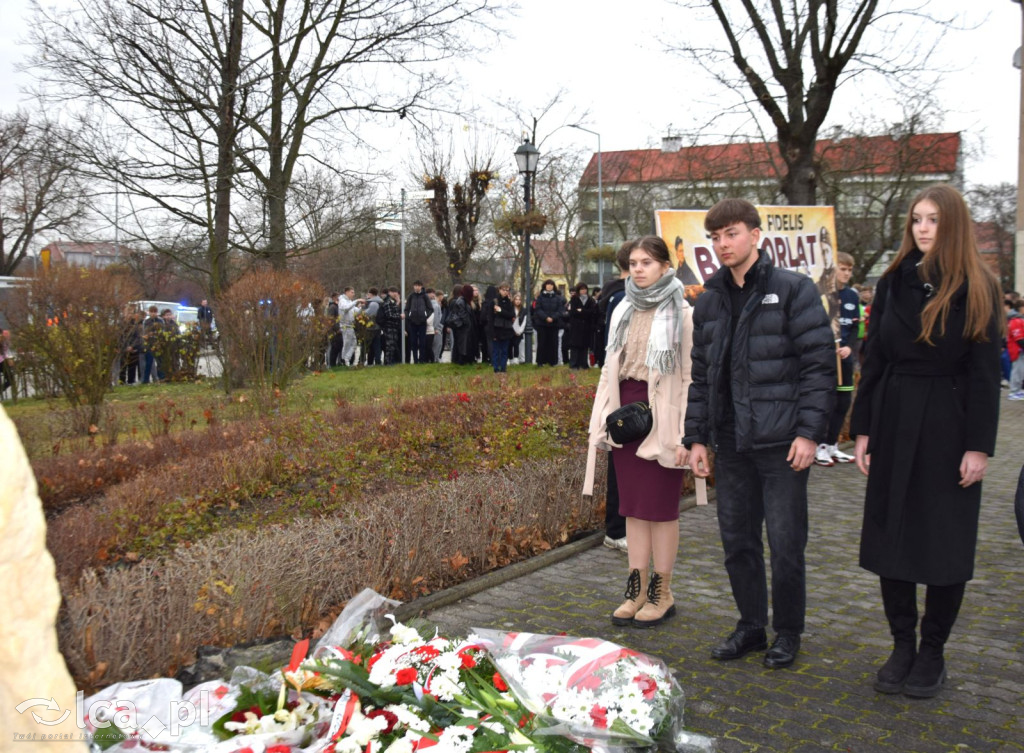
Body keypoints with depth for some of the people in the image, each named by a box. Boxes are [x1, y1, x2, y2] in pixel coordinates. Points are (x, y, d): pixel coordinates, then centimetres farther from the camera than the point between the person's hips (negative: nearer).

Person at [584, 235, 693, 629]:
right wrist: (601, 423, 10)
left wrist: (684, 434, -13)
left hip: (661, 416, -5)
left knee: (660, 506, 1)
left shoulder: (681, 313, -5)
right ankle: (637, 589, 17)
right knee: (633, 505, 9)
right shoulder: (623, 311, 12)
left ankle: (661, 592, 12)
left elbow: (689, 376, -8)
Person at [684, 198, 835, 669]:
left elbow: (819, 363, -8)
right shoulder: (710, 300, 13)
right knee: (737, 541, 11)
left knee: (785, 543, 2)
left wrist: (809, 432, -14)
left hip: (781, 442, -5)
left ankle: (787, 633, 20)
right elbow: (701, 376, 16)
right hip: (731, 444, 5)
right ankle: (751, 626, 28)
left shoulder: (793, 289, -4)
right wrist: (696, 437, 12)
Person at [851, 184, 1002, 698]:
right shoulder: (894, 283, 7)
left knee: (945, 542, 5)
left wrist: (978, 445, -11)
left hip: (949, 427, -3)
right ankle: (902, 645, 20)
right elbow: (873, 360, 7)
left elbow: (985, 371, -5)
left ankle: (932, 652, 19)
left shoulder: (977, 290, -2)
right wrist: (863, 430, 2)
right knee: (891, 536, 6)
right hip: (894, 424, 3)